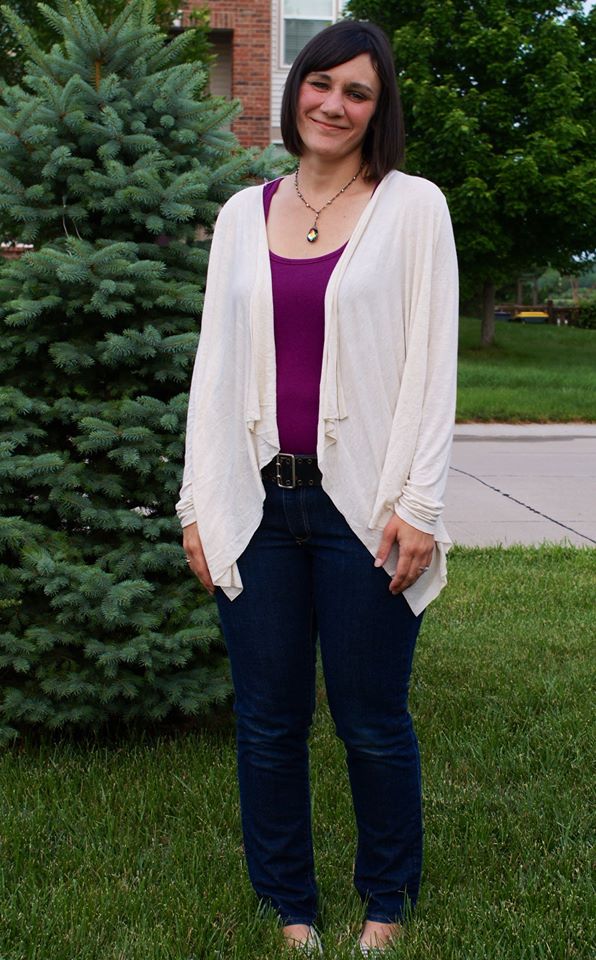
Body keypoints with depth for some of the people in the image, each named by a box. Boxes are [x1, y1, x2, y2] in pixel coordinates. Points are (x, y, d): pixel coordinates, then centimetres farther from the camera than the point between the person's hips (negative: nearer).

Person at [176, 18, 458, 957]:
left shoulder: (412, 207, 2)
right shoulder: (243, 213, 12)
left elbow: (431, 363, -2)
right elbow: (214, 362, 11)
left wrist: (417, 504, -9)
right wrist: (199, 503, 6)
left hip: (361, 507, -3)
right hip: (258, 501, 3)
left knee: (373, 722, 6)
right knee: (269, 721, 9)